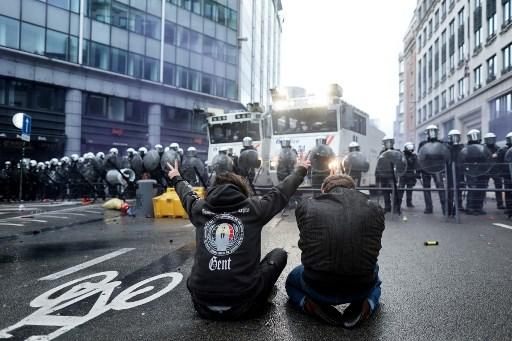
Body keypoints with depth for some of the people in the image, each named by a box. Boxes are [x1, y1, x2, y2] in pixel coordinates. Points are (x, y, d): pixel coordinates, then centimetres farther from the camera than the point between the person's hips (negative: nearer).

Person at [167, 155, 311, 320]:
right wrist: (300, 170, 32)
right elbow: (282, 191, 13)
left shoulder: (200, 208, 4)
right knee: (279, 253, 18)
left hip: (203, 305, 4)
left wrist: (176, 178, 49)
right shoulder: (253, 207, -3)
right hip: (244, 306, -3)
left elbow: (187, 194, 27)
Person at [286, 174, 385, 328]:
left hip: (318, 289, -1)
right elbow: (373, 250, 6)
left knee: (292, 281, 34)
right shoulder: (375, 210, -2)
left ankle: (314, 305, 3)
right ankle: (367, 303, 7)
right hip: (361, 289, 2)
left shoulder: (306, 207, -5)